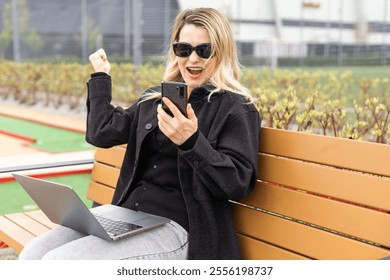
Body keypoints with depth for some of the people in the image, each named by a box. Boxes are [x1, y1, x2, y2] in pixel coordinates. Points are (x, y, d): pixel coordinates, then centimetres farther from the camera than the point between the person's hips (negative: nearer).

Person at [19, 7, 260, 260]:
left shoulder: (236, 108, -4)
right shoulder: (155, 97, 15)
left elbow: (239, 184, -13)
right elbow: (102, 134, 16)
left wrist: (191, 141, -27)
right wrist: (101, 76, 25)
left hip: (176, 227, -6)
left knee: (58, 262, -20)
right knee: (32, 255, -10)